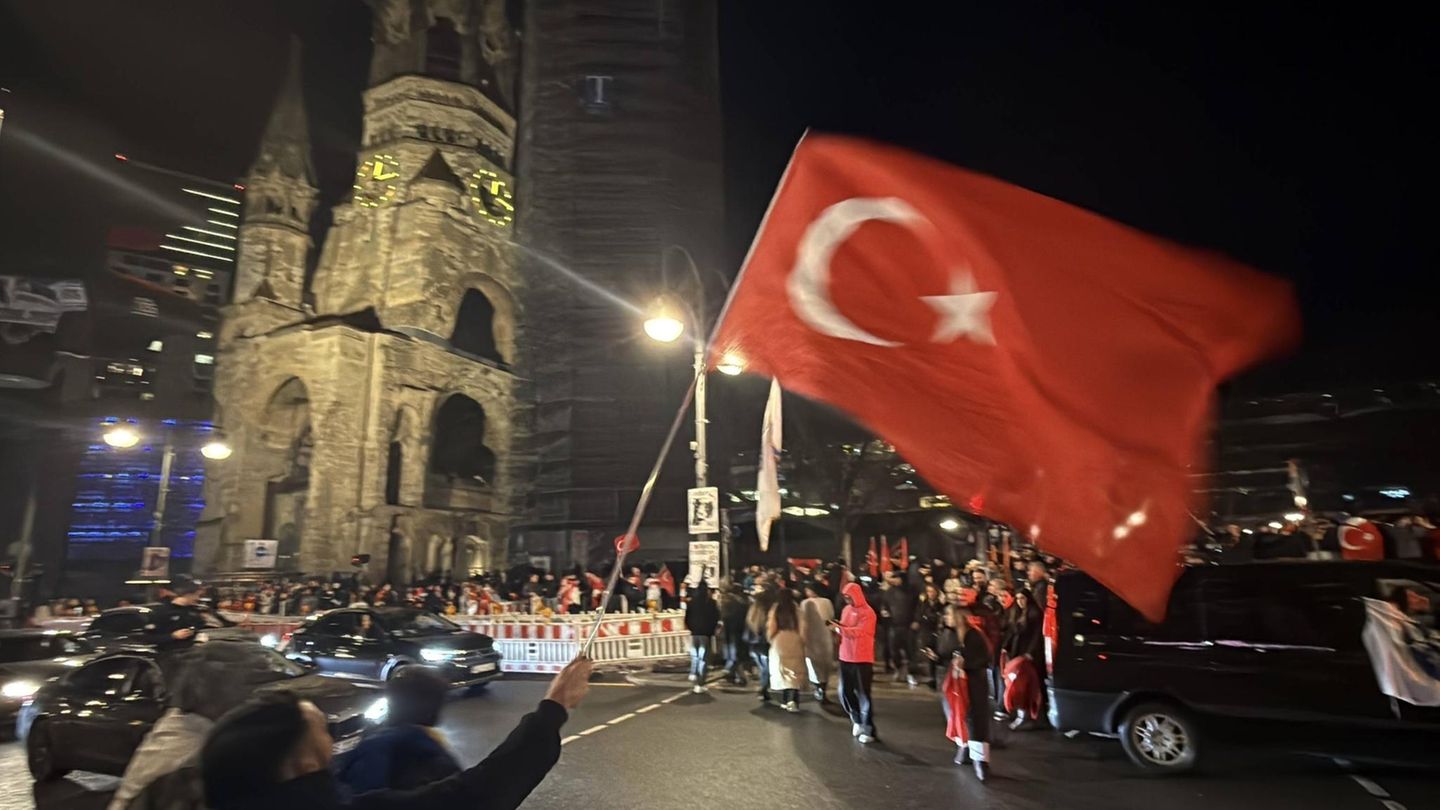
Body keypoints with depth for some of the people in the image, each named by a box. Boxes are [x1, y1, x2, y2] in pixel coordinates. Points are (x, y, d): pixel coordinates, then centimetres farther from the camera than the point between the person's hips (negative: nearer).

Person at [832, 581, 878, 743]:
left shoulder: (867, 612, -13)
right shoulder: (846, 609, 10)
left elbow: (859, 631, -25)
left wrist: (841, 628, -34)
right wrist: (838, 627, -10)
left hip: (862, 659, -7)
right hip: (846, 657, 7)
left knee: (863, 694, -2)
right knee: (845, 692, 10)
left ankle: (868, 730, 8)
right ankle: (857, 720, 30)